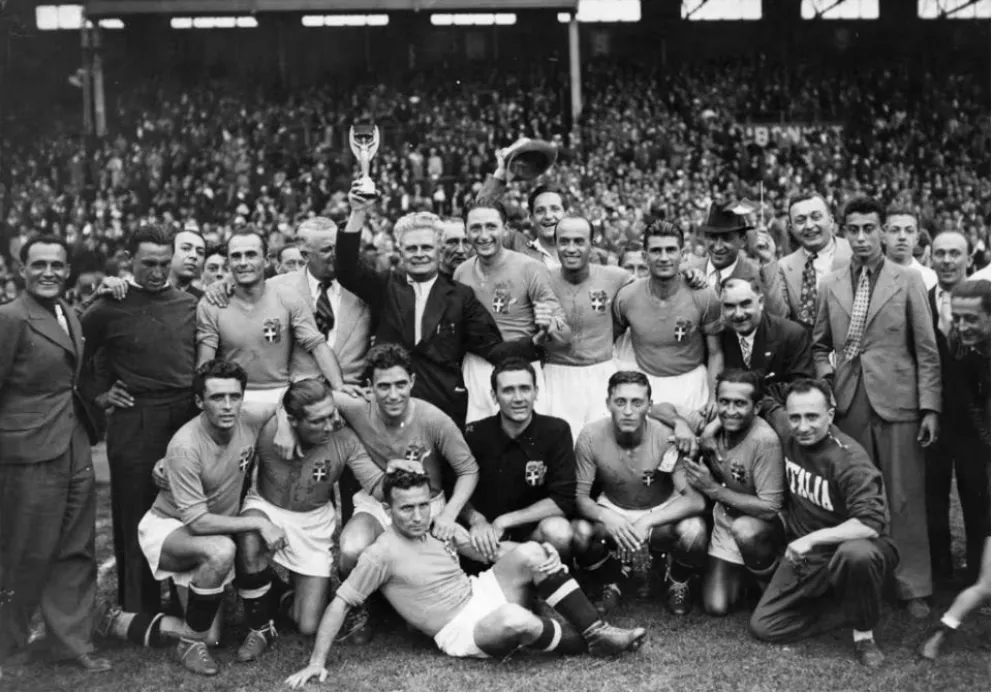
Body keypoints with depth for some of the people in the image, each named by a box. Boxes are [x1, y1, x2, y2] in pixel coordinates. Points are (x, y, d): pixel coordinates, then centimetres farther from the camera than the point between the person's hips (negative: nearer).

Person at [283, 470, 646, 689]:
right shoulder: (382, 554, -14)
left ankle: (596, 629, -13)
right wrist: (316, 662, -16)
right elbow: (340, 603, -11)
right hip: (460, 631, -7)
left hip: (481, 592, 7)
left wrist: (543, 555, -1)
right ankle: (586, 642, -9)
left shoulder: (438, 529, 7)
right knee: (514, 620, -38)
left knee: (530, 553, -19)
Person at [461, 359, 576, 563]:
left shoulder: (556, 431, -10)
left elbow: (563, 500, -13)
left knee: (558, 532, -33)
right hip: (487, 532, 2)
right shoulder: (475, 434, -5)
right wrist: (477, 520, -23)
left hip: (533, 530, -2)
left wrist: (504, 521, -18)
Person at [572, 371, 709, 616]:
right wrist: (606, 517, -36)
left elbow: (696, 500, -26)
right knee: (579, 532, -30)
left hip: (664, 513, -1)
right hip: (612, 511, 1)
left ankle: (678, 584, 5)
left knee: (694, 532, -33)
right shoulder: (591, 437, -20)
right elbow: (579, 496, -13)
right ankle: (613, 583, 5)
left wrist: (646, 522, -38)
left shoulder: (668, 437, -24)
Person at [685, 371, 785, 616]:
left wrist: (714, 489, -28)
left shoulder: (765, 441, -28)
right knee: (716, 607, -7)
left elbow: (769, 508, -28)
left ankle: (771, 585, -8)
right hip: (724, 523, 5)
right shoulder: (712, 423, -11)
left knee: (744, 529, -40)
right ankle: (740, 573, 27)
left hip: (763, 528, -4)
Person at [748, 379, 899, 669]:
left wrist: (812, 538, -34)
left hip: (852, 546, -6)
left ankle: (864, 634, -16)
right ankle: (852, 610, 8)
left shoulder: (849, 459, -22)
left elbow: (871, 523, -33)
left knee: (856, 554, -43)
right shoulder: (787, 442, -3)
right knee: (763, 626, -4)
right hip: (804, 557, 6)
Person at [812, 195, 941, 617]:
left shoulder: (908, 281, 3)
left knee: (906, 498, 0)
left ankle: (914, 588, 9)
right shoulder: (831, 285, 10)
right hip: (848, 404, 2)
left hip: (897, 402, -2)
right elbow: (819, 345, 19)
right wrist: (826, 377, 1)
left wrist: (930, 407, -5)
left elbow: (927, 350, 1)